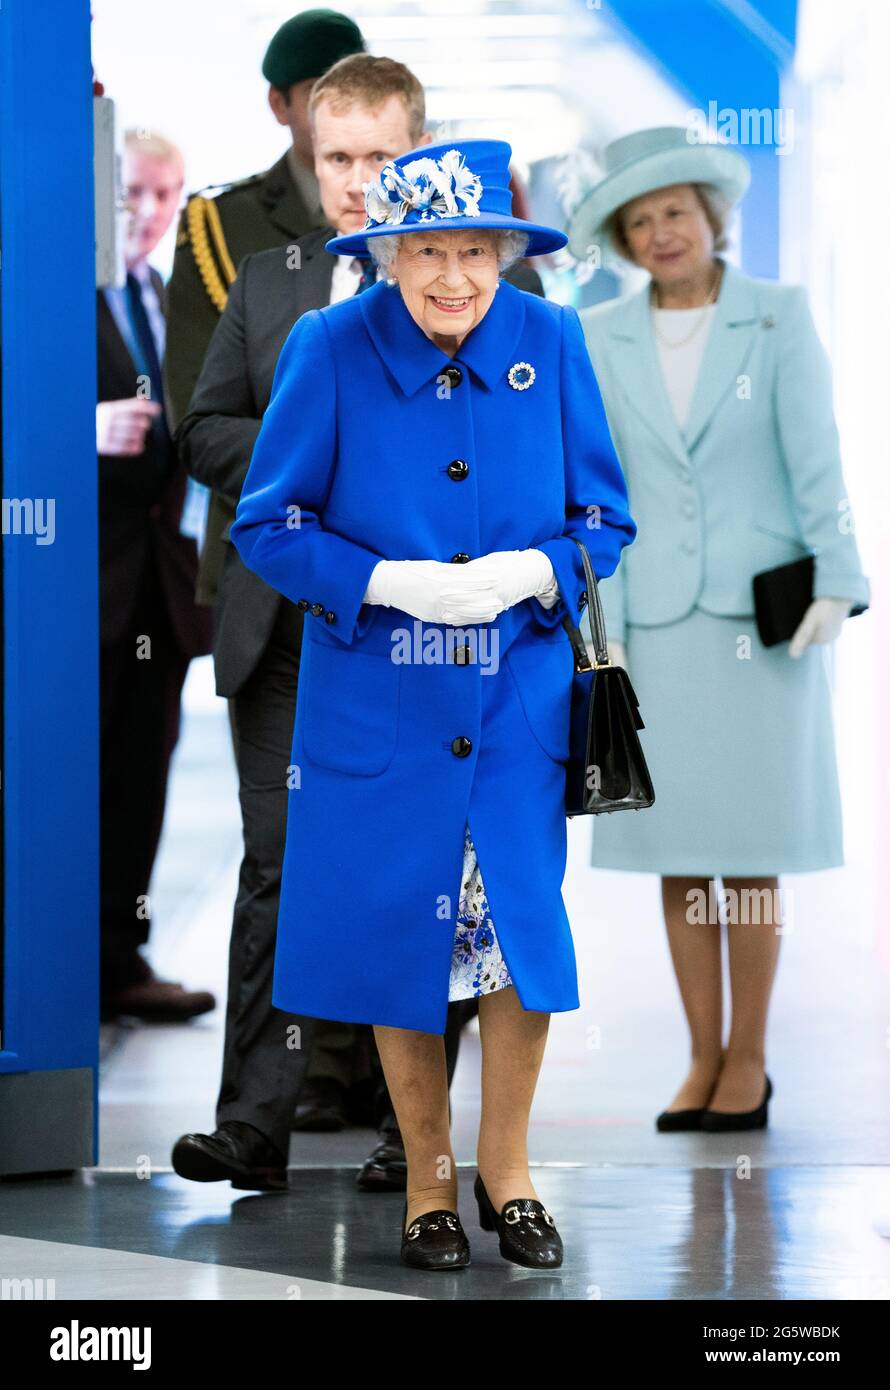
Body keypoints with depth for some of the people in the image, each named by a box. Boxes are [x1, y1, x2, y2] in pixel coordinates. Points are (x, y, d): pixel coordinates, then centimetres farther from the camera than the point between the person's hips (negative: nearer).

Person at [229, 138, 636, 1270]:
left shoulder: (551, 342, -2)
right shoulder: (329, 350, -8)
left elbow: (605, 519, 4)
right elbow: (267, 526, -4)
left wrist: (532, 571, -16)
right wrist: (388, 582, -18)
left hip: (520, 696, 1)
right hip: (377, 701, -1)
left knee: (525, 923, -2)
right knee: (401, 934, 6)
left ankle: (505, 1165, 21)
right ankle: (428, 1182, 24)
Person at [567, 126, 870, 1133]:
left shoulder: (778, 316, 0)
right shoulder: (603, 338, 6)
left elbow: (815, 457, -4)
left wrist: (835, 583, -13)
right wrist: (598, 624, 2)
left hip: (761, 614, -2)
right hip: (657, 618, 3)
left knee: (751, 843, 0)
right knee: (676, 844, 4)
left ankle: (748, 1060, 8)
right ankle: (703, 1060, 12)